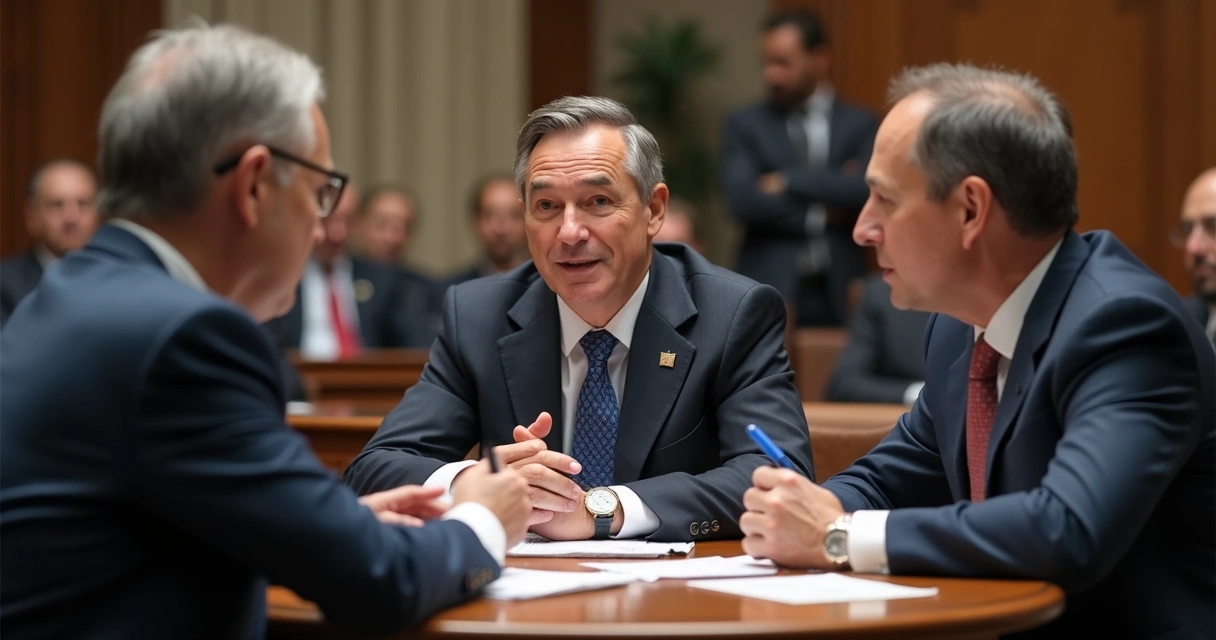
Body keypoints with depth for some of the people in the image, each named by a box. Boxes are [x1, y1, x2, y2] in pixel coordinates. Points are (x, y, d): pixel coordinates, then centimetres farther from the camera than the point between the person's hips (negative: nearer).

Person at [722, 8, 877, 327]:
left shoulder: (859, 124, 7)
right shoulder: (745, 125, 6)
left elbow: (868, 189, -11)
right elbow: (743, 201, -8)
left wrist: (789, 181, -10)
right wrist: (819, 215, -7)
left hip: (838, 291, 0)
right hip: (769, 290, 0)